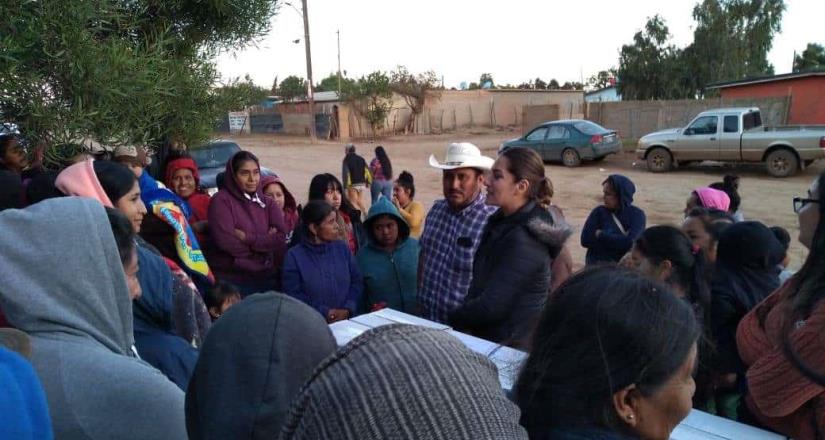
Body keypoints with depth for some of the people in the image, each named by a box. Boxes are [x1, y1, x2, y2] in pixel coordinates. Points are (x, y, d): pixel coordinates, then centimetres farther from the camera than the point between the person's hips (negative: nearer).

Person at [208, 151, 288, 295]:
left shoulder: (268, 203, 10)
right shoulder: (221, 200, -5)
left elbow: (281, 238, -4)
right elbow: (226, 242, -17)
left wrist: (247, 238, -16)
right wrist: (266, 242, -8)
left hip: (268, 279, 4)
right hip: (231, 282, -4)